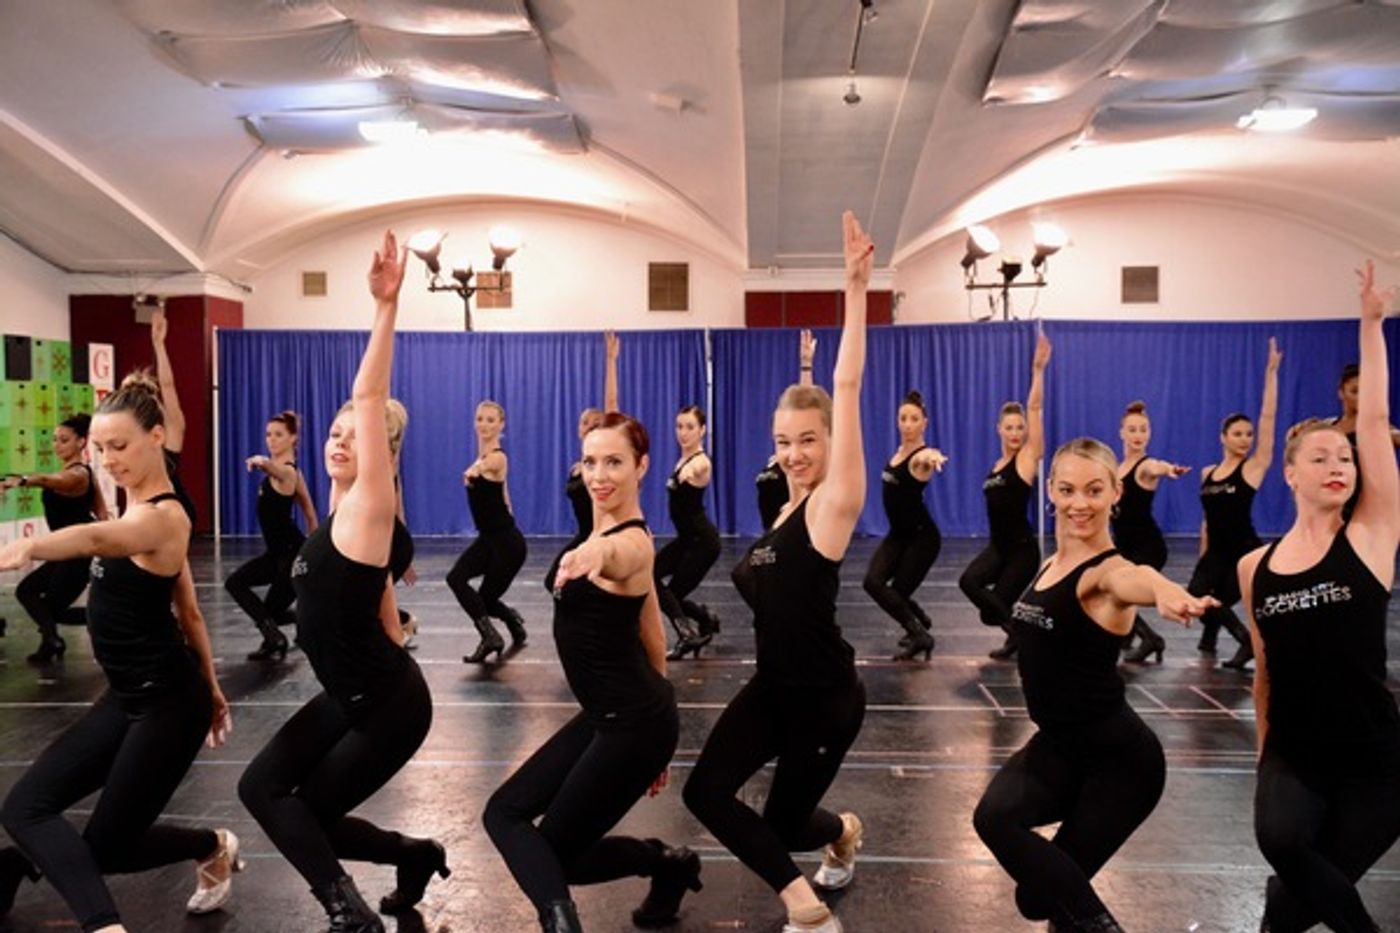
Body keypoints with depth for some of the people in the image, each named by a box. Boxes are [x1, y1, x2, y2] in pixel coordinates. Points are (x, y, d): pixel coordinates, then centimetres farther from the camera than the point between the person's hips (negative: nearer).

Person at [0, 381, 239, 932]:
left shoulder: (164, 518, -21)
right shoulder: (143, 510, 8)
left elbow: (95, 539, -46)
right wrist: (209, 685, 21)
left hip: (167, 702, -9)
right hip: (130, 695, 9)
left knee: (107, 846, 2)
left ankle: (214, 849, 30)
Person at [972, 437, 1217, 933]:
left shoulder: (1109, 571, -21)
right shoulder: (1051, 564, 1)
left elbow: (1135, 580, -48)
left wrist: (1169, 595, -70)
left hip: (1118, 752, -6)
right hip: (1058, 743, 7)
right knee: (993, 817, -18)